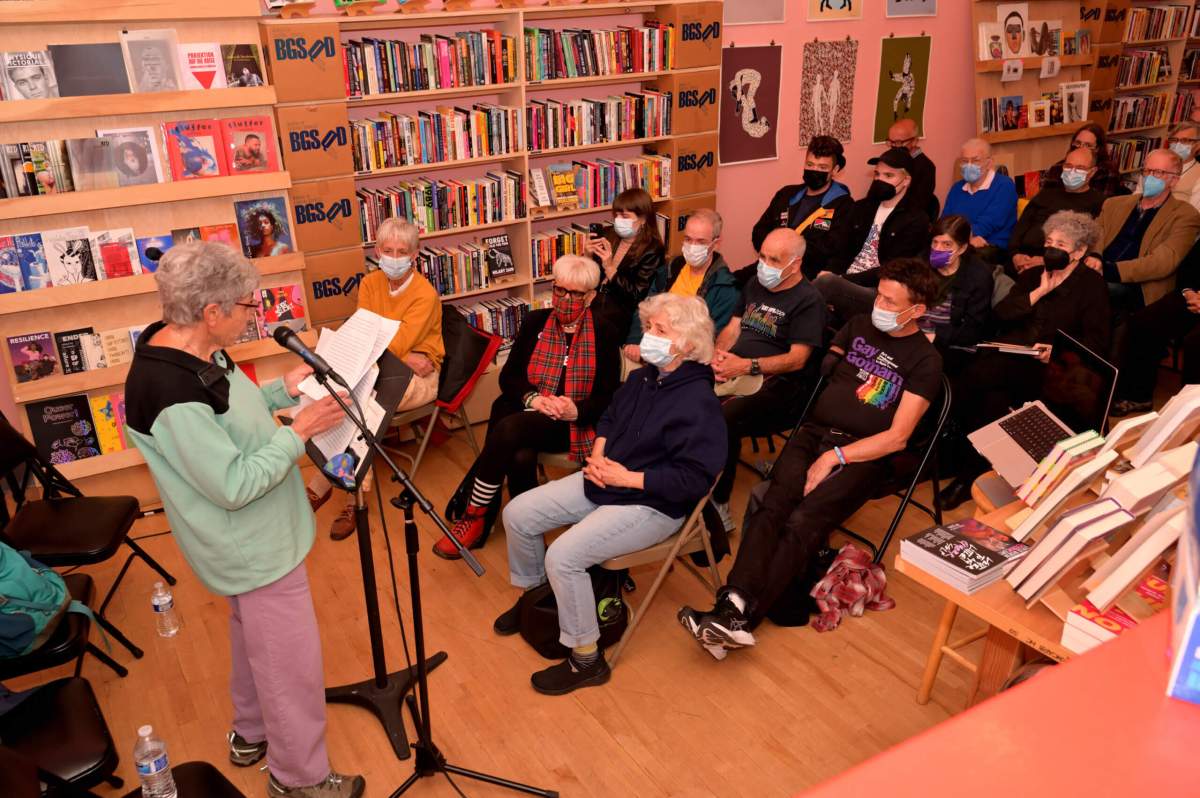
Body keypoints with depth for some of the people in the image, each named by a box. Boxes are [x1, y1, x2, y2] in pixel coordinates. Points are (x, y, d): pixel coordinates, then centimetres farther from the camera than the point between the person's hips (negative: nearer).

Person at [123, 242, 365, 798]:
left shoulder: (184, 346, -4)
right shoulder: (171, 395, -33)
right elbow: (234, 485, -28)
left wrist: (283, 390, 1)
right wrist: (299, 432, -22)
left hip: (249, 541, 10)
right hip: (258, 549, -10)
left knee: (254, 635, 28)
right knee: (292, 664, 7)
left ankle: (251, 734, 50)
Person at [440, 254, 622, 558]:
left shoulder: (605, 335, 3)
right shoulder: (534, 323, 11)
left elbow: (610, 396, 0)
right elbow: (508, 376, 8)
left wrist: (576, 410, -19)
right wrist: (532, 398, -13)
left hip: (575, 426, -3)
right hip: (527, 415, 3)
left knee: (509, 428, -31)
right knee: (520, 458, -33)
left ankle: (474, 516, -16)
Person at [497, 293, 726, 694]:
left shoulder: (699, 403, -22)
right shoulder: (642, 378, 5)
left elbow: (695, 479, -26)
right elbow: (609, 418, 21)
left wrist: (627, 477, -22)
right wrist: (597, 454, -1)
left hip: (651, 504, -9)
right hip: (602, 480, 9)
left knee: (563, 556, -25)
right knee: (518, 514, 4)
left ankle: (586, 660, -5)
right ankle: (532, 596, 30)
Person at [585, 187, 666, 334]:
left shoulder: (651, 251, -7)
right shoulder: (610, 236, 10)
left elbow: (636, 296, -13)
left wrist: (609, 268, -19)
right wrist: (589, 255, -5)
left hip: (622, 310, -5)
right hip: (594, 300, 5)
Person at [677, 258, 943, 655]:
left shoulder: (925, 360, 3)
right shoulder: (859, 326, 19)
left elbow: (897, 437, -5)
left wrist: (835, 457, -14)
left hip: (861, 454, -4)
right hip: (813, 432, 4)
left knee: (803, 521, -29)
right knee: (772, 505, -25)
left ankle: (739, 618, -39)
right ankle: (734, 602, -41)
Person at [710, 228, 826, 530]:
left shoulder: (808, 300, -3)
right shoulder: (754, 287, 21)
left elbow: (797, 359, -12)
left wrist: (746, 366, -23)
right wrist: (717, 354, -4)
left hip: (775, 384, -7)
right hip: (735, 373, 7)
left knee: (722, 419, -34)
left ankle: (718, 505, -19)